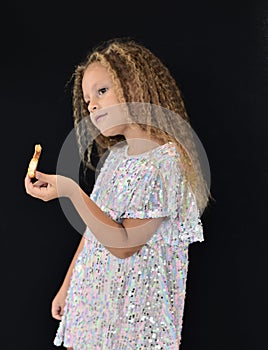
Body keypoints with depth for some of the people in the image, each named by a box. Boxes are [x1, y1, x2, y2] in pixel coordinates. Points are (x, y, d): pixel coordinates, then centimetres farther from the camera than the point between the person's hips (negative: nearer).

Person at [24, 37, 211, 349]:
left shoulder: (166, 160, -21)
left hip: (131, 308, -7)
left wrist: (70, 191, -29)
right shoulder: (115, 154, 4)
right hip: (90, 296, 7)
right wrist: (67, 285, 13)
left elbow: (124, 245, -22)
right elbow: (92, 229, 10)